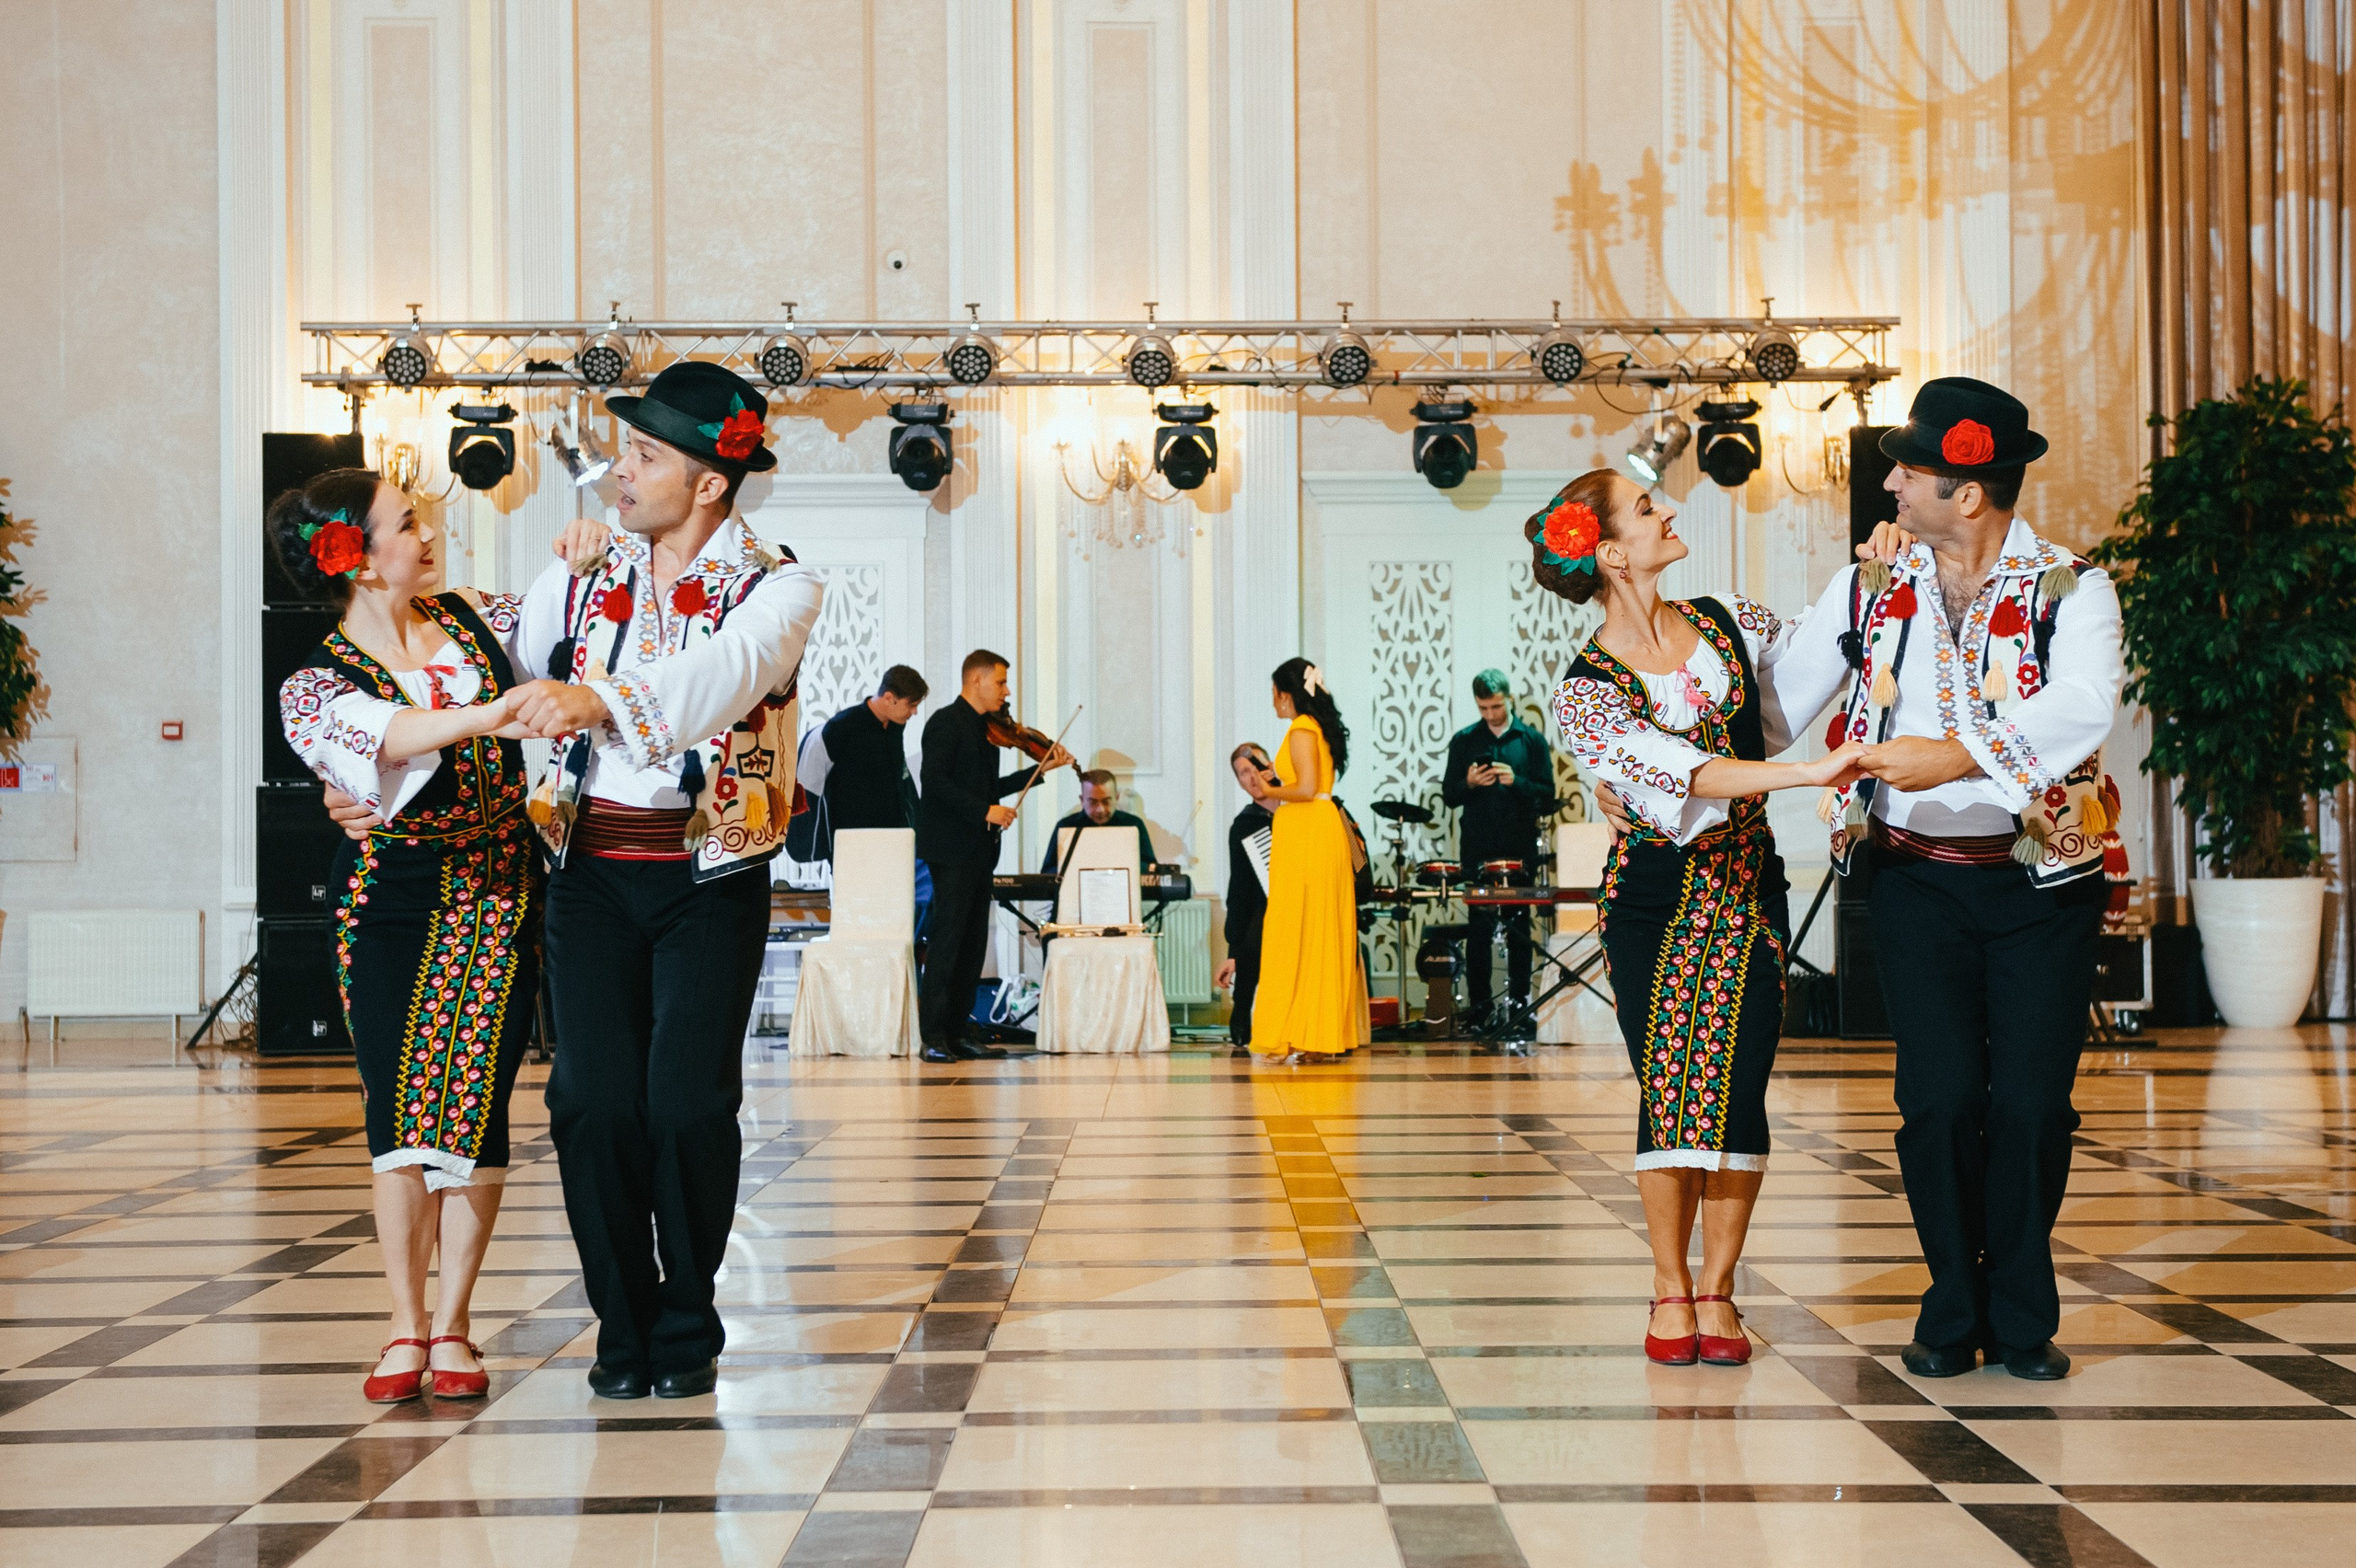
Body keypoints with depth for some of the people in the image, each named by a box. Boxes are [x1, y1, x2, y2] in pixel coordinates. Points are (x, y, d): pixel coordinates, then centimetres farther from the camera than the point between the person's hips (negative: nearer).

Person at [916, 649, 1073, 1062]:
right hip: (951, 849, -9)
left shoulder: (985, 729, 18)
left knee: (973, 943, 8)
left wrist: (1040, 769, 20)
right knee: (946, 939, -10)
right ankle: (933, 1036, -10)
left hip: (979, 852, 9)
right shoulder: (946, 723, -8)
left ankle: (960, 1031, 12)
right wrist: (985, 811, -22)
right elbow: (936, 782, -19)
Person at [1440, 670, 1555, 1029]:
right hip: (1477, 850, 0)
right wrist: (1469, 783, -14)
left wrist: (1516, 781, -16)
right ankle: (1479, 1006, 3)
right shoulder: (1464, 741, 7)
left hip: (1519, 849, 0)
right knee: (1478, 929, 0)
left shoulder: (1532, 741, 5)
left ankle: (1519, 1001, 9)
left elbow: (1547, 796, 1)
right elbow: (1450, 796, 7)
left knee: (1519, 928, 3)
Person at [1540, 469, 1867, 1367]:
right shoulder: (1585, 692, -13)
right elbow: (1684, 775, -27)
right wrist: (1811, 773, -37)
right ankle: (1671, 1291, 11)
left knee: (1738, 1085, -4)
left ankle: (1717, 1289, 8)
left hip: (1748, 881, 3)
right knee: (1668, 1088, -5)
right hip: (1653, 894, -3)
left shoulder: (1727, 622, 2)